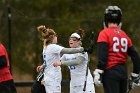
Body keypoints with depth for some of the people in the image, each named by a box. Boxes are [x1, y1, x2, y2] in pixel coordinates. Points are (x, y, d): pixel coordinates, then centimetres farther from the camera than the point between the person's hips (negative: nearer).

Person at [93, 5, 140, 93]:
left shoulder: (105, 33, -4)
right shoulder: (124, 35, 13)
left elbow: (102, 55, -15)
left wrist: (98, 73, -15)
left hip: (110, 72, -6)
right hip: (124, 72, 6)